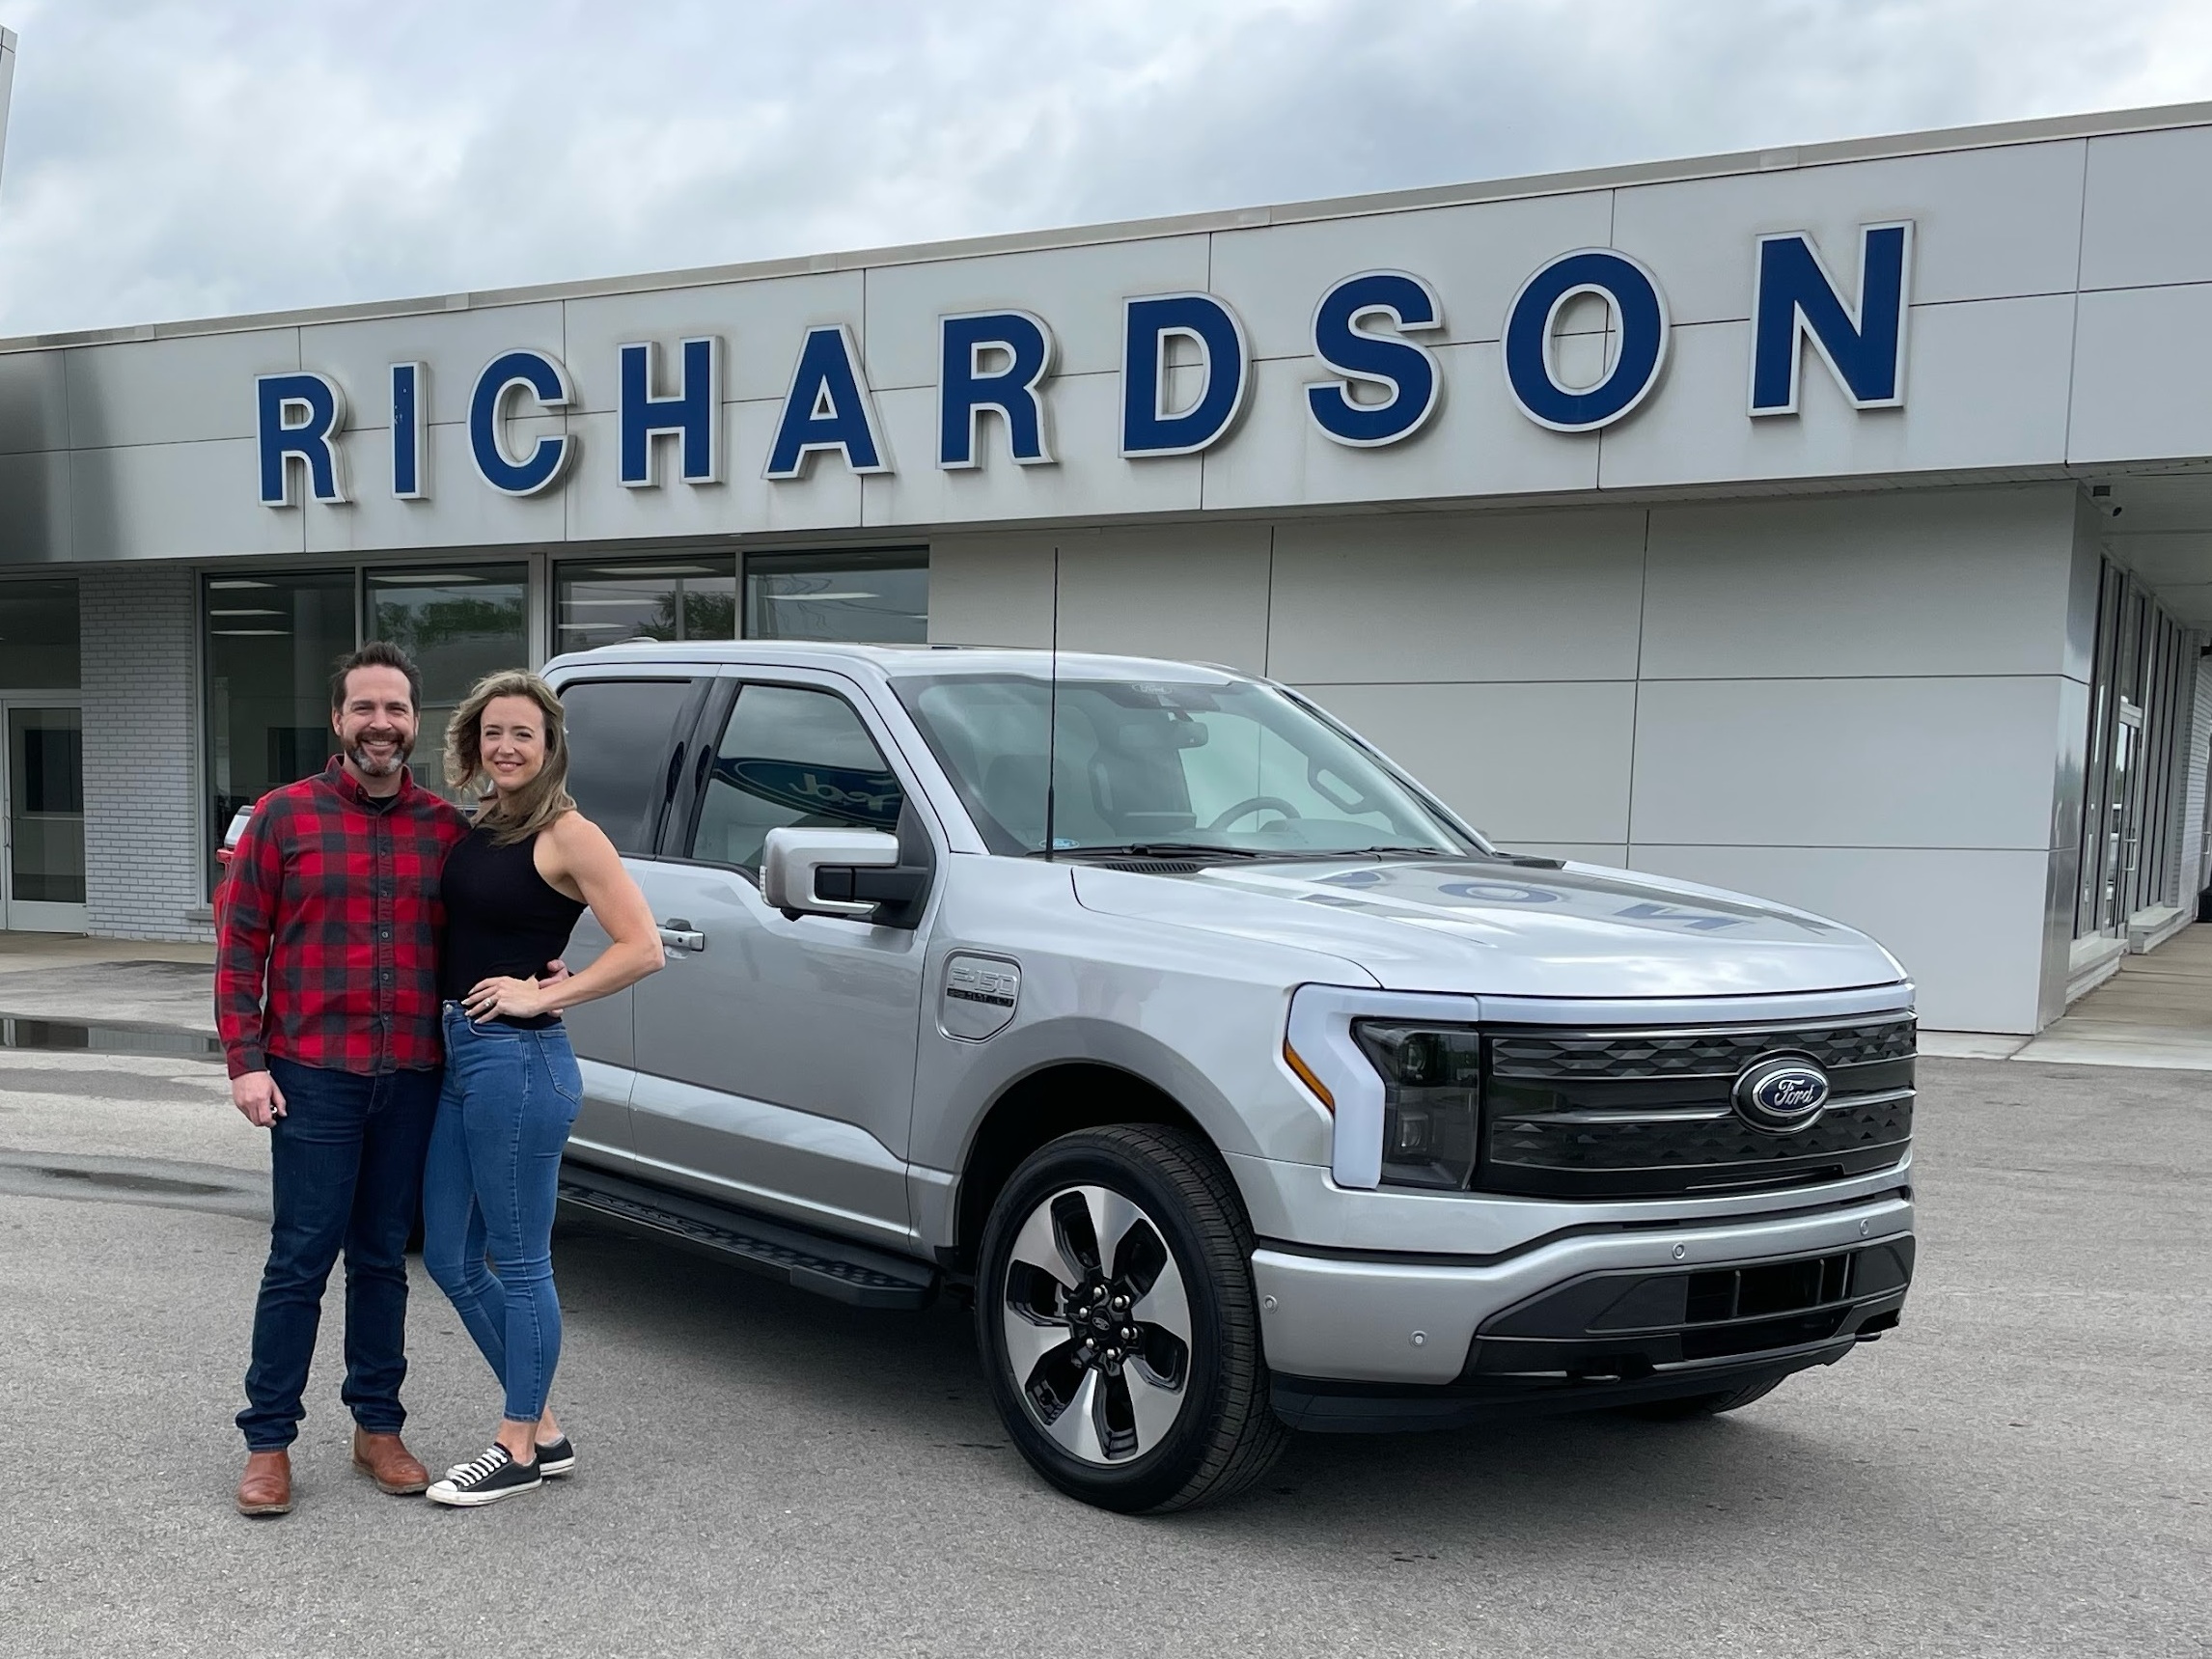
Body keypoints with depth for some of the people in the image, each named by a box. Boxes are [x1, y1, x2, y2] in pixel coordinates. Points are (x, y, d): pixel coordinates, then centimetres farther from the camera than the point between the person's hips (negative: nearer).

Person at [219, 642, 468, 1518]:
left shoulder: (448, 828, 6)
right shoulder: (285, 814, -1)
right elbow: (240, 941, -1)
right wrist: (245, 1060, -8)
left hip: (412, 1078, 3)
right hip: (313, 1074, -3)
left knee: (383, 1257, 12)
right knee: (300, 1259, 0)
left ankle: (378, 1427, 23)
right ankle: (268, 1441, 12)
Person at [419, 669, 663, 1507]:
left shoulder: (567, 836, -11)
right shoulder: (474, 831, 12)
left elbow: (642, 947, -16)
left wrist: (543, 995, -15)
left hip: (517, 1060, -9)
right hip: (455, 1054, 9)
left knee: (518, 1262, 3)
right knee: (449, 1259, 13)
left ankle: (517, 1448, 18)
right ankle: (545, 1429, 26)